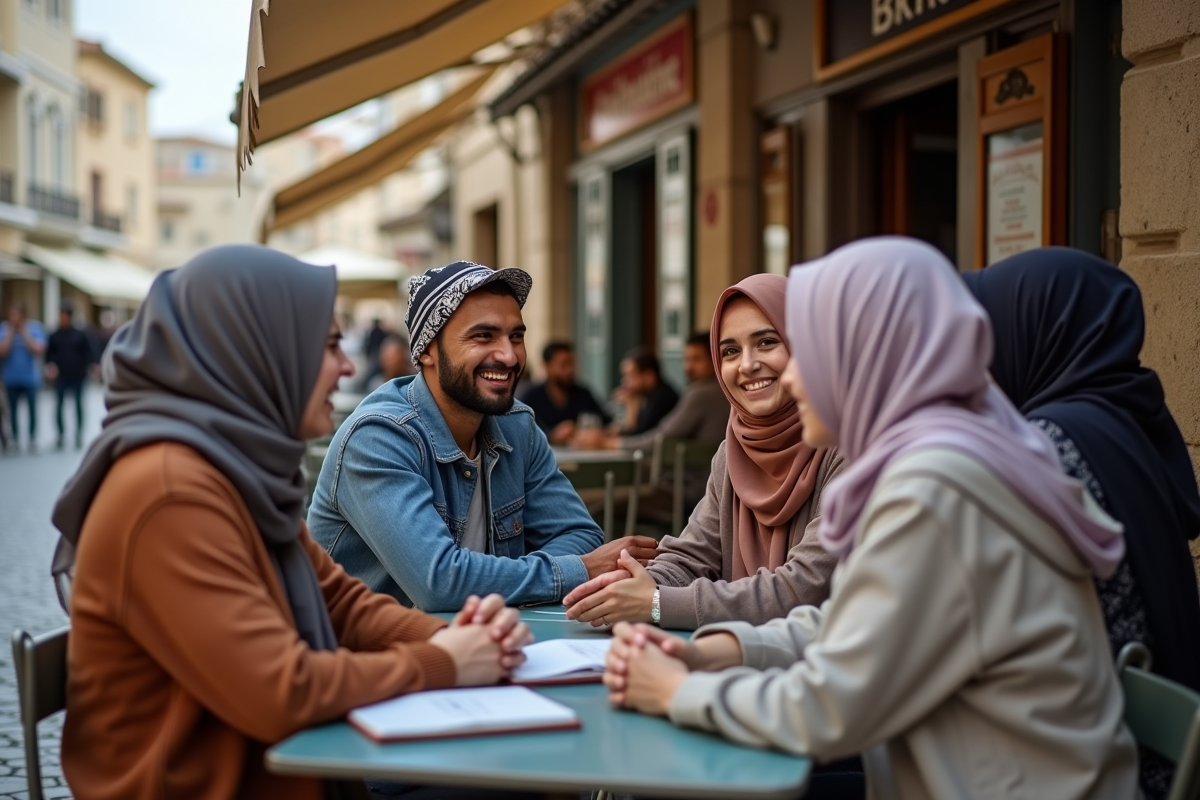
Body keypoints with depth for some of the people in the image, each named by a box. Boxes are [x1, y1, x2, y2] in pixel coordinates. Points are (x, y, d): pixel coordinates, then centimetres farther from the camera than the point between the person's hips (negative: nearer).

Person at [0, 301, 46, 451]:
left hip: (30, 376, -1)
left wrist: (23, 332, -14)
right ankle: (15, 438, 17)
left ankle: (33, 439, 14)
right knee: (12, 410, 7)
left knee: (32, 409, 3)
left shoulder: (34, 327, -3)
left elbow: (38, 350, -13)